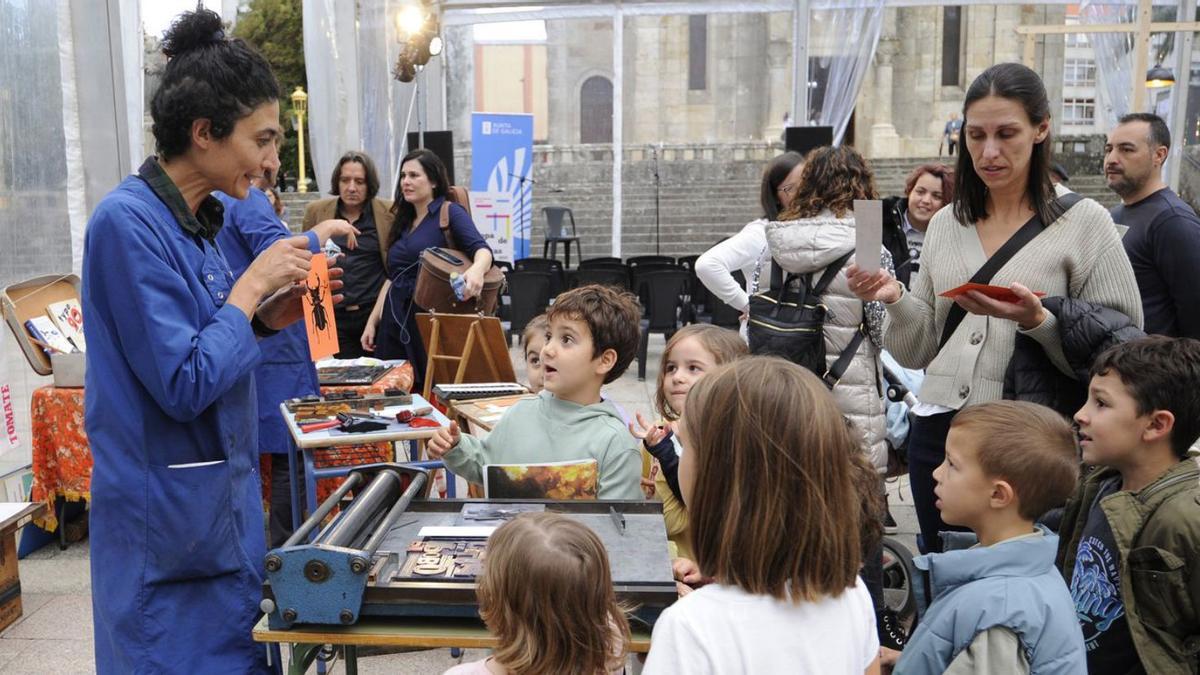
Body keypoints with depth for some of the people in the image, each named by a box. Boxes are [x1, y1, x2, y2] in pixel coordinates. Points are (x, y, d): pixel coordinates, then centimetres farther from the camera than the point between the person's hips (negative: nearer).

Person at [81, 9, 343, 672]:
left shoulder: (195, 219, 6)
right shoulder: (127, 221, -19)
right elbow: (183, 386, -23)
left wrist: (269, 316, -1)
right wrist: (252, 285, -16)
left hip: (223, 499, 9)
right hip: (171, 521, -8)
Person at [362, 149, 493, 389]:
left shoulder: (450, 213, -3)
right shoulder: (402, 221, 17)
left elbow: (481, 249, -18)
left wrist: (477, 269, -40)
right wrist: (373, 320, 14)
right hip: (394, 323, 6)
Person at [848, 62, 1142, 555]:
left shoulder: (1085, 222, -3)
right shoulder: (945, 224, 9)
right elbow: (918, 353, 10)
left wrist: (1036, 321, -22)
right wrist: (896, 299, -7)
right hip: (937, 435, 4)